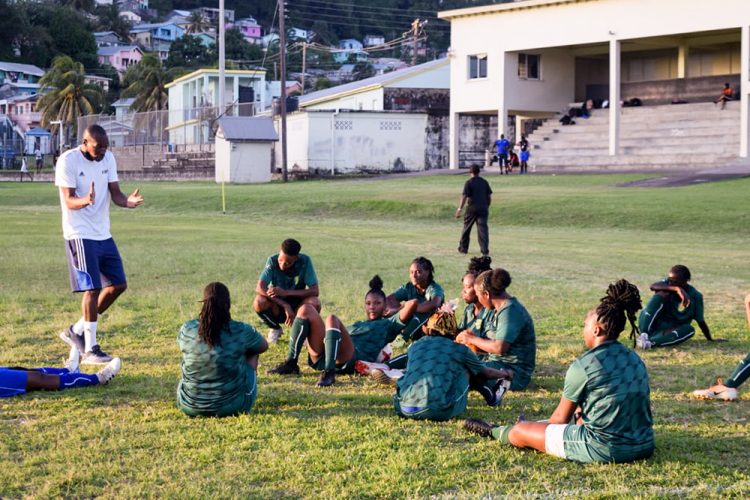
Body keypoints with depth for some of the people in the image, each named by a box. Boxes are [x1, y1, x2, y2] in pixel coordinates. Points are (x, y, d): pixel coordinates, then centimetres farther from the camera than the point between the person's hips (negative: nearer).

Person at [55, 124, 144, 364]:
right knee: (92, 288, -10)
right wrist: (85, 200, -39)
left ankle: (76, 331, 19)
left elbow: (115, 193, 4)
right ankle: (90, 349, -1)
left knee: (118, 285, 7)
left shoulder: (108, 158, 6)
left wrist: (127, 201, -18)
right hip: (80, 234, -7)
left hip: (103, 234, 8)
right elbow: (69, 200, -17)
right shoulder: (68, 161, -13)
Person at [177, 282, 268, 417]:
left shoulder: (187, 330, -10)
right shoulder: (241, 331, -15)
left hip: (190, 408, 2)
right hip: (234, 406, -2)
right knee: (252, 350, 22)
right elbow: (263, 346, 7)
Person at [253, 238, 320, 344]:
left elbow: (315, 291, -24)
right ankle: (275, 329, 2)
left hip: (298, 307, 0)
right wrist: (285, 305, -37)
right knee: (259, 302, -30)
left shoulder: (305, 261, -19)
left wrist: (286, 292, -35)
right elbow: (259, 288, -27)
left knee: (314, 302, -31)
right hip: (277, 307, 0)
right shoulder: (272, 261, -19)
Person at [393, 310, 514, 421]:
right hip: (440, 412, -2)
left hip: (403, 409, 2)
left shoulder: (415, 346, 21)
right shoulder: (459, 349, 13)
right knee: (463, 369, 17)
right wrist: (506, 374, 53)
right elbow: (485, 372, 31)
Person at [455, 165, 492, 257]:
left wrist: (460, 209, -12)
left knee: (466, 228, 12)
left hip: (472, 208, -3)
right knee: (483, 228, -2)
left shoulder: (468, 183, -6)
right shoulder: (485, 182, 8)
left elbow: (464, 196, -12)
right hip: (483, 208, 3)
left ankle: (463, 248, 19)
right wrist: (487, 207, 21)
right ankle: (485, 250, -12)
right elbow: (489, 196, 10)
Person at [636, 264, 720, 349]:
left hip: (669, 332, 1)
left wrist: (710, 339, 6)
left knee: (689, 329, -29)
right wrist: (677, 289, -42)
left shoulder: (695, 296, -6)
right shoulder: (667, 284, -7)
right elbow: (653, 286, -31)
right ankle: (643, 334, -37)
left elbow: (700, 321, 3)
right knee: (662, 294, -22)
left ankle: (651, 342, -39)